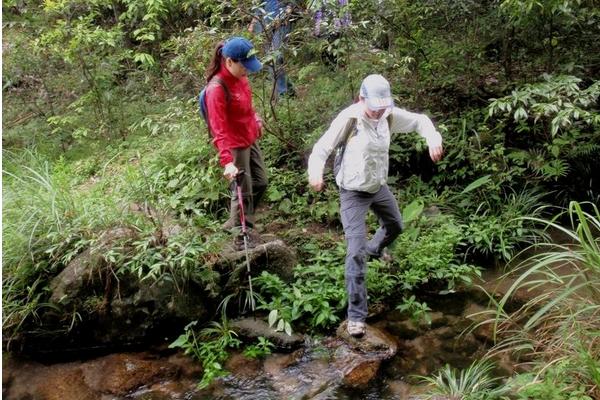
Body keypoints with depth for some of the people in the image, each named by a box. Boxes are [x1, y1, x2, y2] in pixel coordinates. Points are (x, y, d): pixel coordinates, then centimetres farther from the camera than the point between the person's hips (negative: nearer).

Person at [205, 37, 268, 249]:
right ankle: (242, 239, 19)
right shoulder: (216, 89, -27)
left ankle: (236, 222, 37)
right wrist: (227, 161, -37)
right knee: (244, 191, 2)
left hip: (250, 140, 9)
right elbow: (219, 129, -31)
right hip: (235, 146, -8)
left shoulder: (239, 76, -4)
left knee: (260, 183, 19)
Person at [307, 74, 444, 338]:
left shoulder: (389, 115, -9)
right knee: (356, 252, -12)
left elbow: (420, 121, 3)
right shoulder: (349, 118, -24)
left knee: (395, 226, 29)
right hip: (353, 192, -6)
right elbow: (322, 147, -25)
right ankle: (356, 315, -4)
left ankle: (375, 250, 64)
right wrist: (316, 171, -46)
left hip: (379, 187, 6)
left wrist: (433, 139, -18)